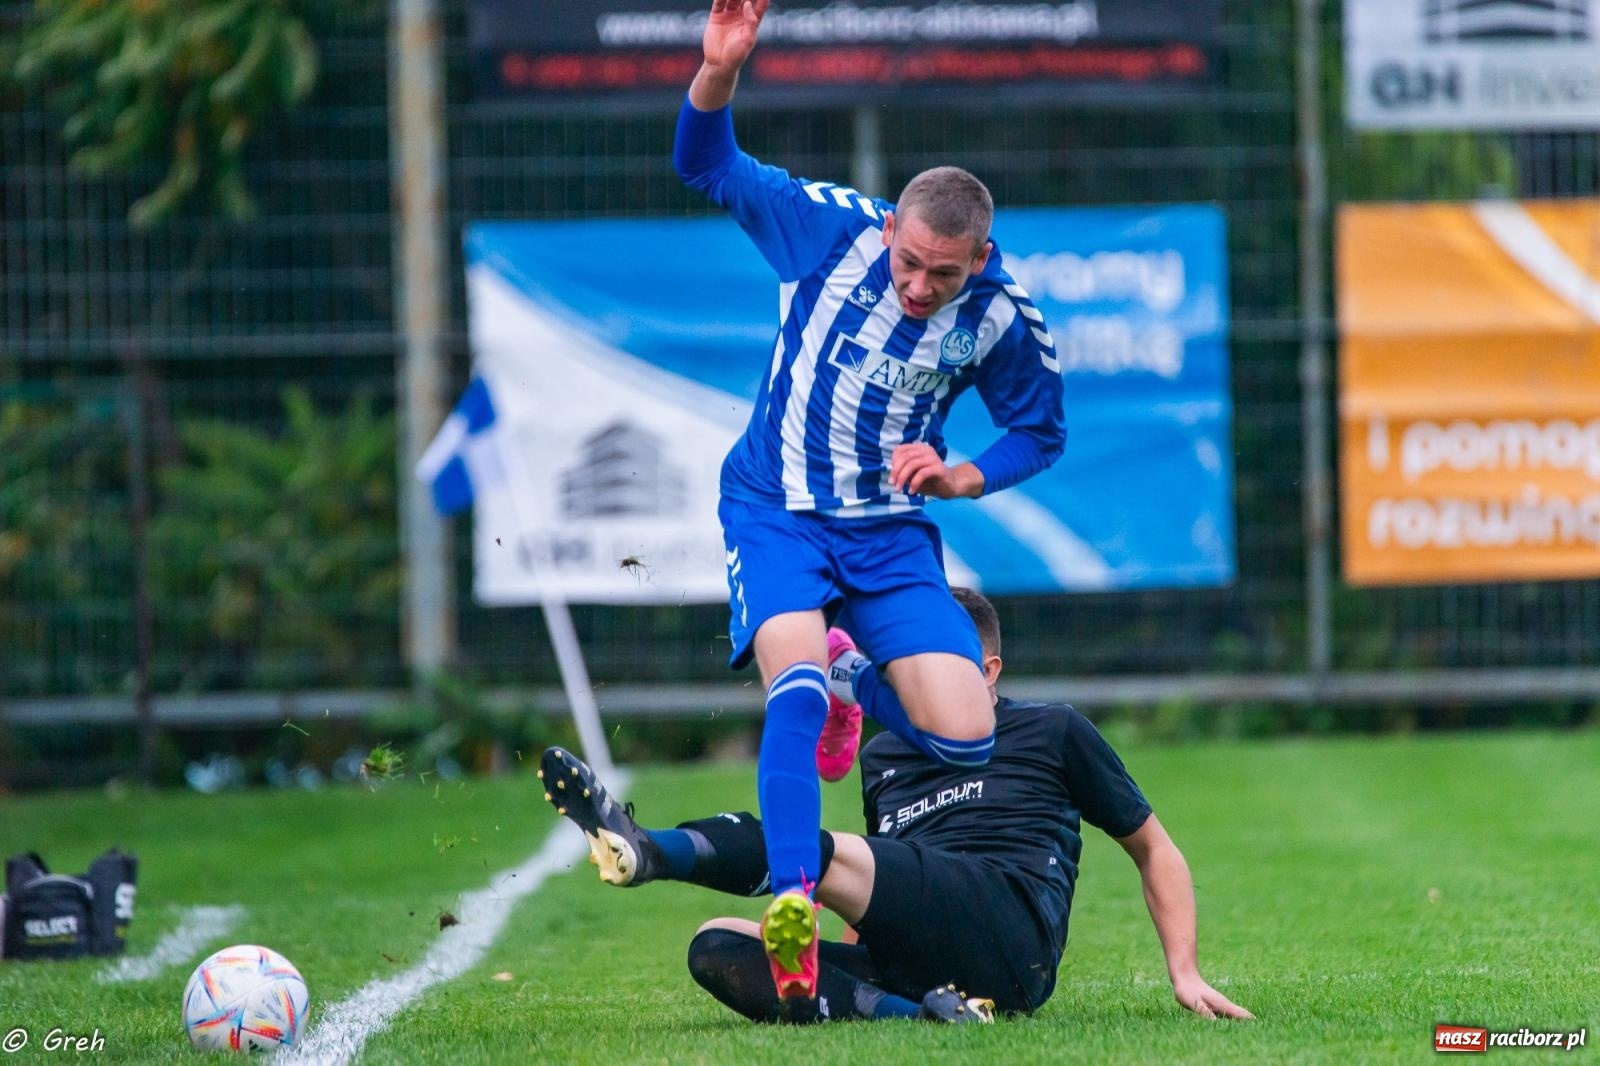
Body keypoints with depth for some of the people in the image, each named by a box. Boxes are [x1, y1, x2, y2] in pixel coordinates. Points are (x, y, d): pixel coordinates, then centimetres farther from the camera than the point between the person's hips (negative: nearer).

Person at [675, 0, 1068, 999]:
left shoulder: (1001, 318, -10)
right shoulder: (831, 225, -14)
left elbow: (1042, 430, 8)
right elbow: (708, 167, -9)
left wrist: (962, 477, -11)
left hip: (892, 529, 2)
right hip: (777, 512, -2)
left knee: (965, 739, -8)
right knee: (798, 681, -30)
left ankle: (849, 681, 27)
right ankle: (792, 906, -34)